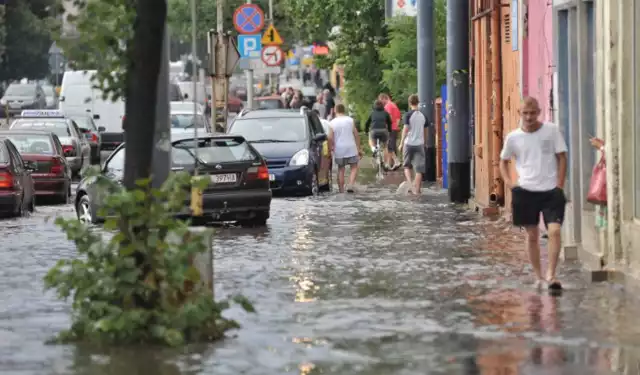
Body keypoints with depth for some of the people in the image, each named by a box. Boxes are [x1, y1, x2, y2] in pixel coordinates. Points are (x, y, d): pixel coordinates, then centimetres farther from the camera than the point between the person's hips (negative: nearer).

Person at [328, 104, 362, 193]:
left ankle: (341, 189, 11)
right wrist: (359, 148, 6)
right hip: (351, 148, -1)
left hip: (339, 150, 1)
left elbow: (330, 138, -8)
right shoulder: (350, 120, -1)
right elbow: (356, 135, 0)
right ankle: (350, 185, -11)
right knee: (354, 167, 9)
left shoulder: (332, 123, -2)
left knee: (341, 169, 12)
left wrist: (331, 148, 7)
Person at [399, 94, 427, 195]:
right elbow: (425, 131, 12)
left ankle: (409, 182, -7)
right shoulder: (423, 116, 5)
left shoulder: (408, 115, -9)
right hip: (419, 144, 3)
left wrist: (401, 143, -7)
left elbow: (405, 129, -12)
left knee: (407, 166, 14)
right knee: (419, 168, 5)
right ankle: (417, 189, 4)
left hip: (408, 143, -2)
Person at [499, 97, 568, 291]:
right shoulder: (513, 137, 2)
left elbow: (562, 158, 1)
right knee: (532, 235, 9)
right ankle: (538, 276, 20)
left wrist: (559, 187, -5)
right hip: (526, 191, 2)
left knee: (554, 231, -16)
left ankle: (551, 275, -15)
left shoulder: (552, 131, -2)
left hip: (550, 190, -2)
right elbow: (504, 161, 17)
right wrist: (508, 181, 1)